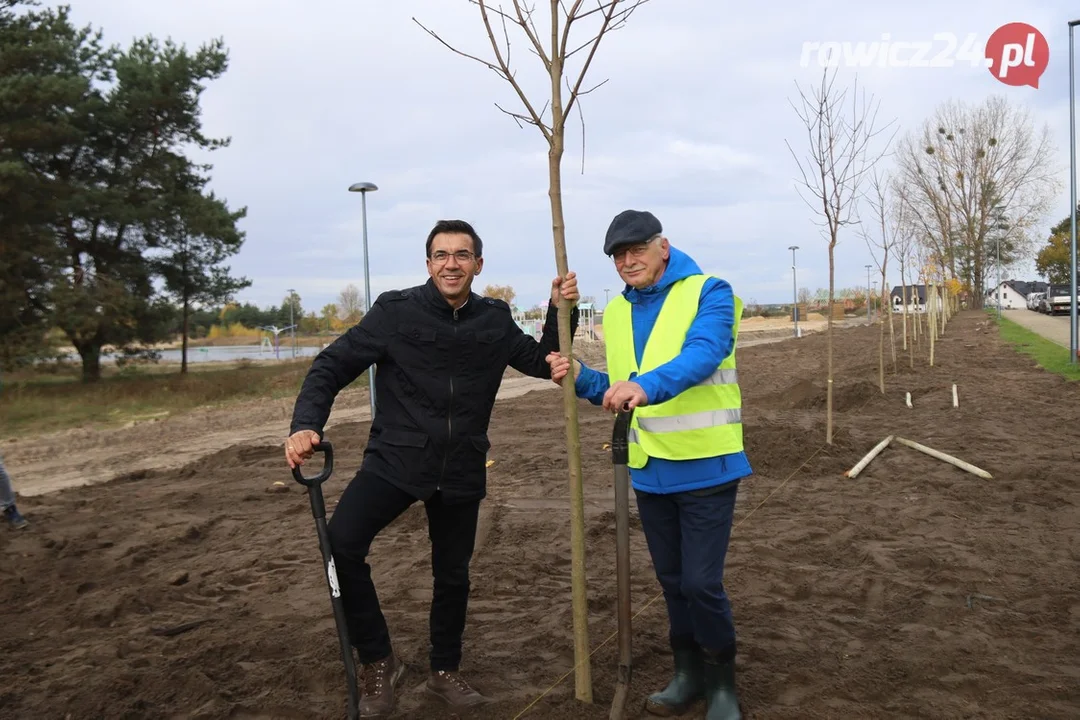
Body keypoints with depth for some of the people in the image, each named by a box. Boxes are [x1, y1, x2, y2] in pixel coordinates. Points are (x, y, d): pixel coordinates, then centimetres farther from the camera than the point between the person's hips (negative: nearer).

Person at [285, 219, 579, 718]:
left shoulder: (494, 320, 2)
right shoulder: (396, 311, -9)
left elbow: (542, 363, 12)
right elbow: (333, 365, -8)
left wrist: (561, 311, -3)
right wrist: (306, 424, -23)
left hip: (461, 472, 3)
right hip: (394, 461, -3)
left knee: (453, 575, 14)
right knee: (341, 544, -24)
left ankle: (444, 671, 39)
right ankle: (379, 662, -3)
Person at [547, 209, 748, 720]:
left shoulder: (708, 293, -10)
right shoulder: (617, 311, 8)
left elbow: (702, 355, -30)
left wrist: (647, 385, -46)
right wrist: (582, 379, -6)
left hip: (706, 467, -6)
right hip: (649, 470, 6)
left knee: (701, 583, -4)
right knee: (672, 581, 16)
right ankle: (689, 674, 35)